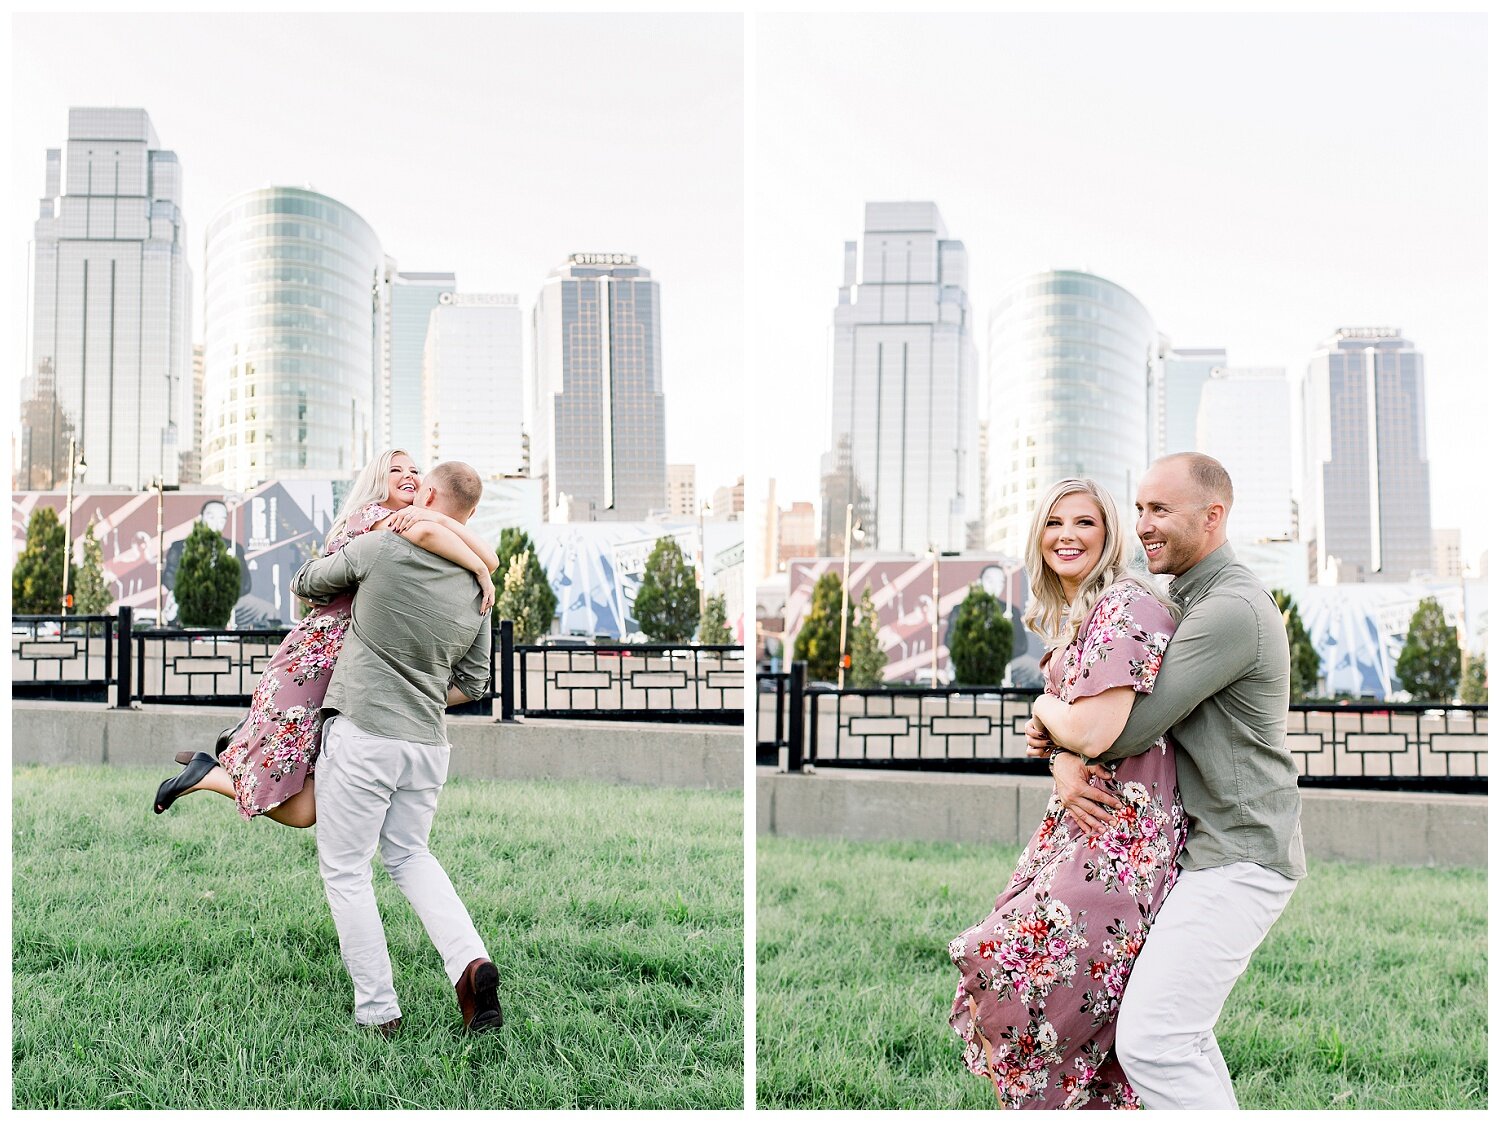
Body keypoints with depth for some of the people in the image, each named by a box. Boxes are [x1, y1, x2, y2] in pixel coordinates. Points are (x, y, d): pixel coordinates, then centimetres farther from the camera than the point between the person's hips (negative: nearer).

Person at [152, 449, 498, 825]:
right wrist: (480, 573, -18)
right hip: (313, 663, -8)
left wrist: (439, 517, -13)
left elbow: (491, 560, 1)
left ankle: (247, 739, 26)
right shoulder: (367, 515, -6)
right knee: (301, 811, -7)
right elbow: (425, 533, -30)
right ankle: (208, 772, 13)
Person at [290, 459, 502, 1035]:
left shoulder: (380, 549, -9)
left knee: (345, 869, 8)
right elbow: (473, 682, 14)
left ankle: (377, 1010, 9)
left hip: (363, 734, -5)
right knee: (410, 855, 23)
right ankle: (471, 962, 3)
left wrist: (342, 557, 28)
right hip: (429, 744, 5)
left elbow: (305, 584, 7)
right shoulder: (476, 589, 6)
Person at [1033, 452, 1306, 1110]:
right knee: (1176, 1025, 17)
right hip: (1206, 851, 10)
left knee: (1150, 1038, -16)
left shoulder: (1232, 610, -18)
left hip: (1238, 862, -10)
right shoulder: (1174, 604, 15)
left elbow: (1124, 731, -22)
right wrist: (1065, 761, -10)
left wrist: (1050, 719, -3)